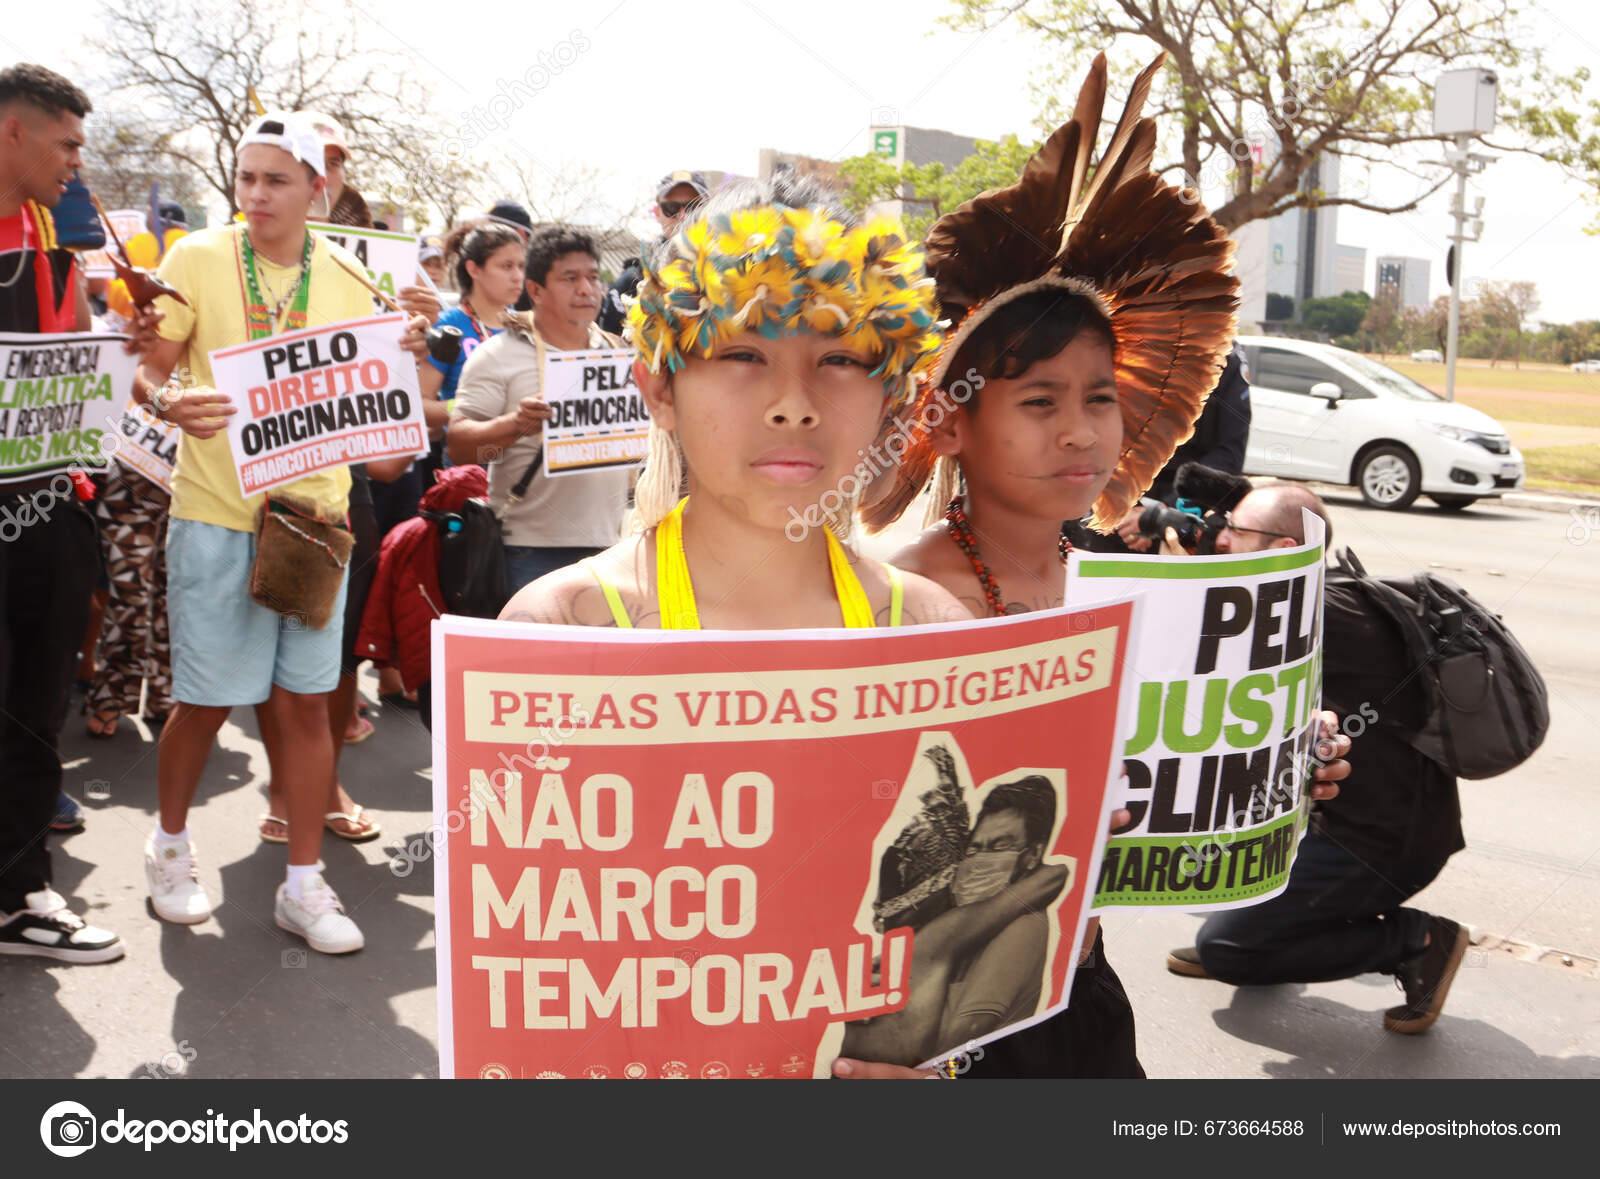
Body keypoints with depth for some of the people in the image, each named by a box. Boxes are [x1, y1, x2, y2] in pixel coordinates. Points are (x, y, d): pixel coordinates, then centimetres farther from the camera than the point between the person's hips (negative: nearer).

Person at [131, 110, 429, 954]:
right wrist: (169, 401, -24)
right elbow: (146, 371, -1)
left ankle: (302, 884, 16)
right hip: (217, 513, -2)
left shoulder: (346, 279, 7)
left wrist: (406, 354, -7)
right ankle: (169, 843, 32)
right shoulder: (199, 258, -2)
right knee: (207, 698, 4)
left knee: (306, 699, 5)